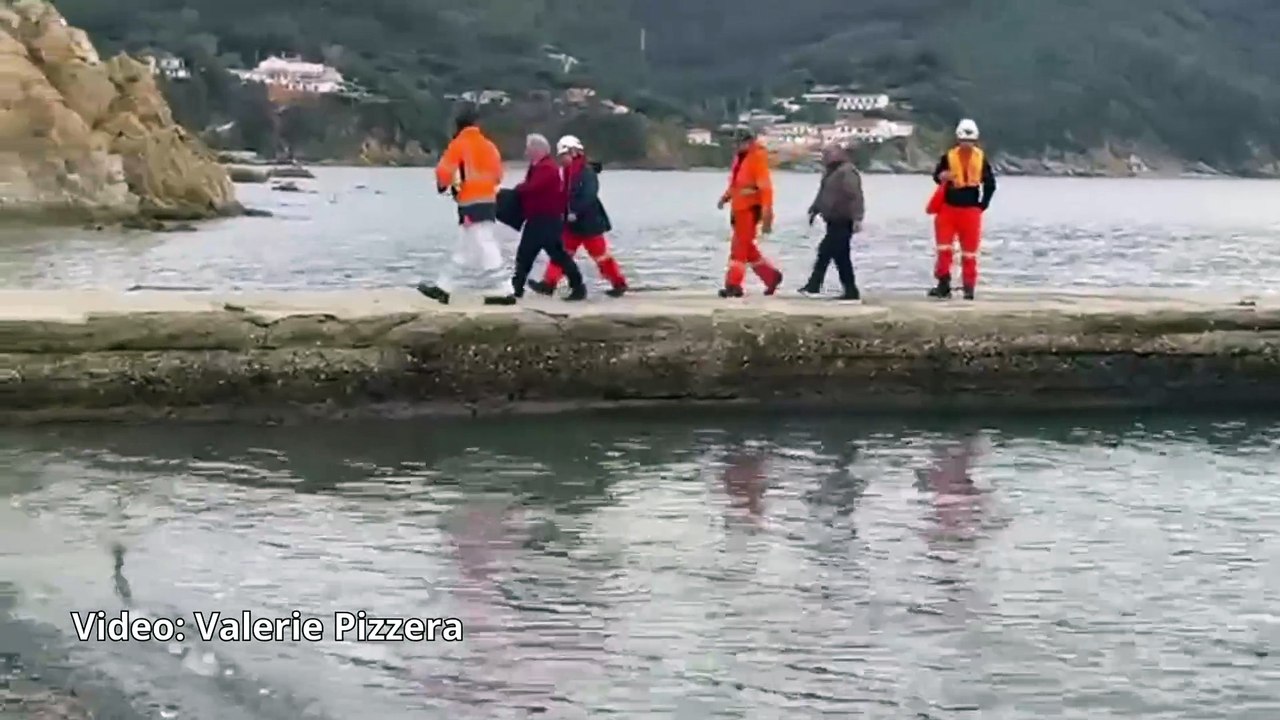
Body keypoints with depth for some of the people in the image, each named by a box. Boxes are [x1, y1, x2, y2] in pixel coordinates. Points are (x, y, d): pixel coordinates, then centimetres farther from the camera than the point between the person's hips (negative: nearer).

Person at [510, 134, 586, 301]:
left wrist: (518, 188, -6)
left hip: (548, 221, -11)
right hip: (536, 220, 11)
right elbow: (531, 188, 17)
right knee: (524, 254, 12)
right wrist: (521, 189, -4)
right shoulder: (537, 167, 18)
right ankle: (517, 288, 16)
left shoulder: (547, 168, -17)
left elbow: (531, 188, -26)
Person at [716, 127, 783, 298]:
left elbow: (765, 188, -18)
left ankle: (734, 285, -5)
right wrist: (726, 196, 4)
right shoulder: (739, 158, 13)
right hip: (739, 209, 9)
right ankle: (771, 276, 25)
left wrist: (767, 216, -23)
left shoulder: (757, 158, -14)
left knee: (740, 248, -8)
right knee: (748, 249, 14)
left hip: (750, 209, -9)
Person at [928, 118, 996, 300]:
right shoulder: (949, 156, 0)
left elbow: (990, 183, 9)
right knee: (944, 248, -3)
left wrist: (983, 204, 2)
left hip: (971, 210, 0)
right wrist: (942, 176, -19)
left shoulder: (981, 158, 2)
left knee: (970, 251, 4)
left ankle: (969, 287, 10)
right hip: (949, 208, 0)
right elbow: (936, 176, 5)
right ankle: (943, 284, 4)